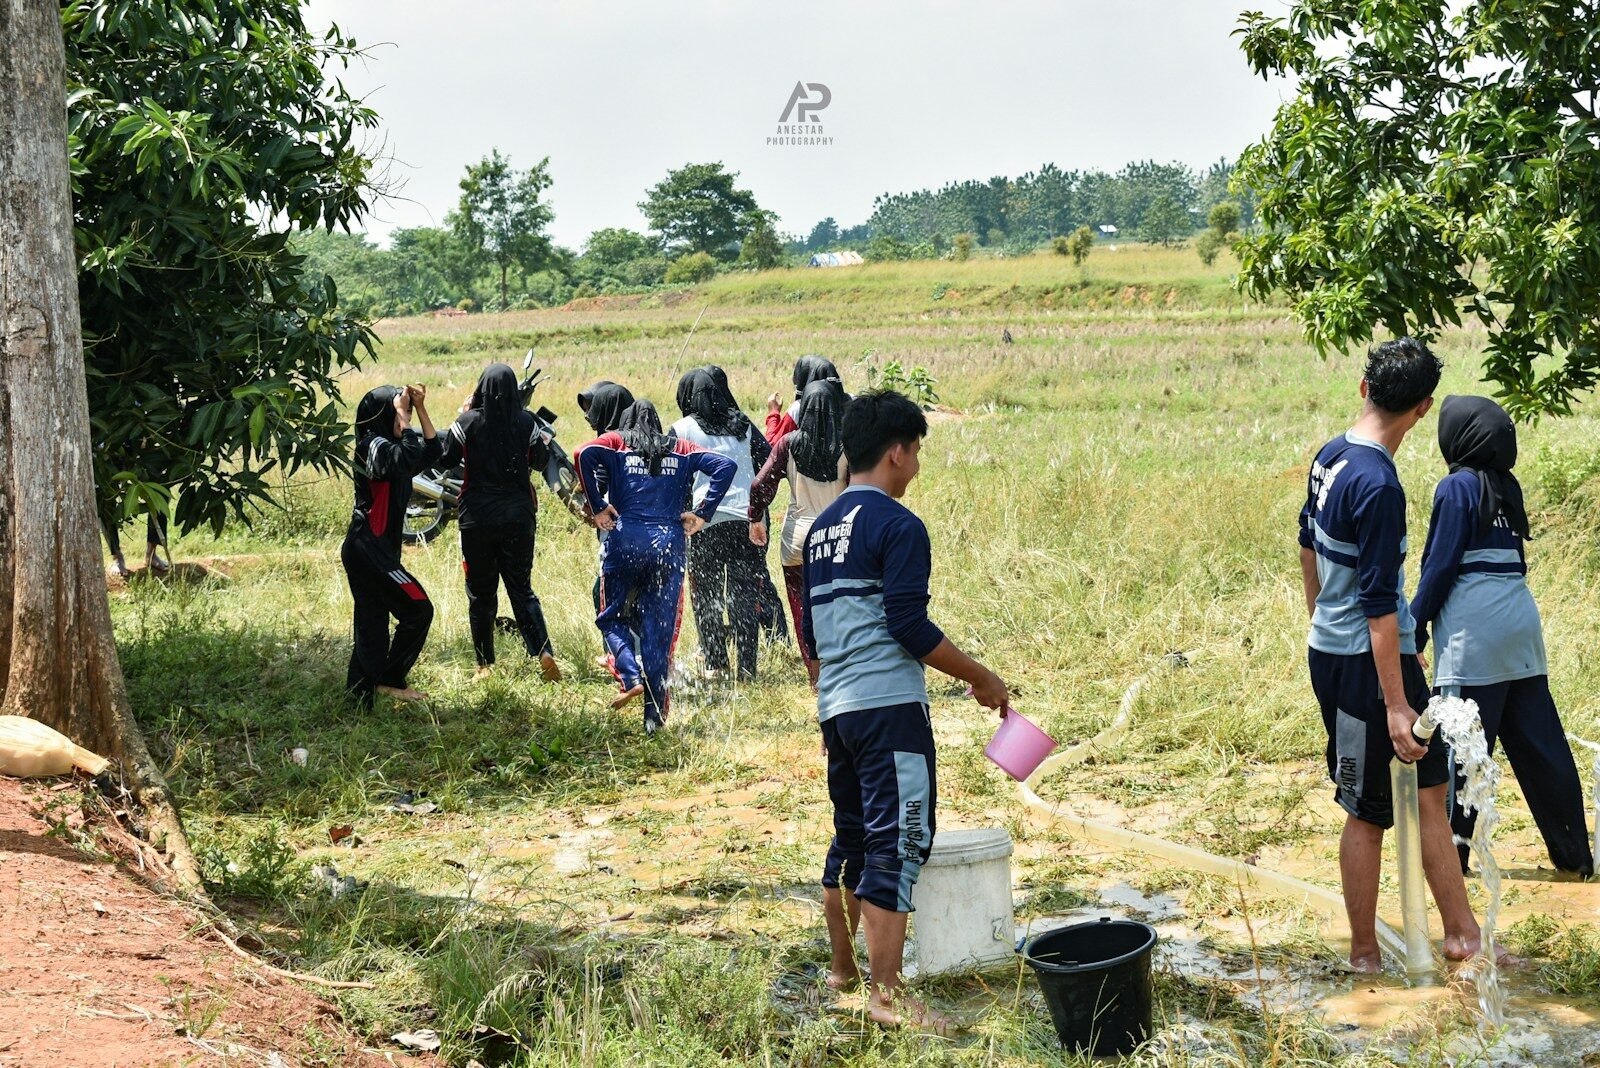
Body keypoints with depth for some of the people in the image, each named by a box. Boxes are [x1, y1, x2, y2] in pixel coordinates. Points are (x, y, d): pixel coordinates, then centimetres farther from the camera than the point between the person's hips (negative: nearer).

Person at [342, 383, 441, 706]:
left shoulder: (387, 445, 16)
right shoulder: (372, 445, -13)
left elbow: (431, 451, 18)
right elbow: (409, 456, -31)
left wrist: (421, 409, 9)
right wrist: (402, 414, -20)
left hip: (363, 552, 10)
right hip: (370, 550, -10)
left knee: (372, 631, 9)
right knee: (418, 610, -5)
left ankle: (359, 699, 11)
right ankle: (391, 680, 1)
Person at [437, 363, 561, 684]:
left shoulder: (468, 422, -9)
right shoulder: (526, 422, -5)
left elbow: (446, 459, -1)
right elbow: (540, 462, 5)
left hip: (477, 518, -1)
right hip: (518, 516, 1)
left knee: (481, 592, 10)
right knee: (521, 588, 9)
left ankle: (485, 664, 12)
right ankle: (543, 652, -9)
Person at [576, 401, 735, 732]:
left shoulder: (616, 443, 9)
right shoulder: (679, 449, 15)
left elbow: (584, 454, -12)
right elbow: (724, 466, 4)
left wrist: (597, 507, -6)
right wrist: (702, 514, 4)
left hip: (624, 540, -2)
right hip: (669, 542, 2)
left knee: (611, 617, 16)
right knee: (659, 629, 6)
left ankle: (631, 678, -9)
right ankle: (654, 713, 4)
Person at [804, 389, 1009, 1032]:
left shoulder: (821, 529, 15)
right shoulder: (898, 526, -11)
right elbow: (910, 627, -17)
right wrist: (980, 678, -8)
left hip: (836, 707, 9)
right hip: (889, 707, -9)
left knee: (852, 837, 18)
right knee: (898, 841, -8)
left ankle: (843, 970, 28)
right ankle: (887, 995, -9)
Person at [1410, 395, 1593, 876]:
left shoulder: (1457, 487, -8)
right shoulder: (1507, 486, 13)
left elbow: (1441, 566, -10)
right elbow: (1514, 559, 16)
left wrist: (1413, 629, -5)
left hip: (1473, 630, -7)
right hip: (1521, 620, 7)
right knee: (1539, 739, 10)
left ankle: (1451, 848, 2)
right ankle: (1575, 851, 14)